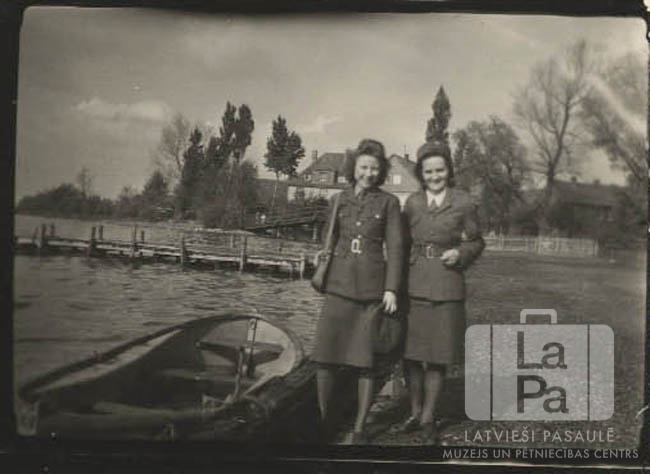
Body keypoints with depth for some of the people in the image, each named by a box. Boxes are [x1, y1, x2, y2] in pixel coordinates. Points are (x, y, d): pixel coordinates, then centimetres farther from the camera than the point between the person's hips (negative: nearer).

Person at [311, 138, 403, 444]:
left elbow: (395, 247, -1)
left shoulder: (388, 203, 3)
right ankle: (322, 418, 16)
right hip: (339, 287, 2)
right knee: (325, 356, -1)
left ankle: (360, 428, 12)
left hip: (373, 289, -2)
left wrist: (391, 289, -9)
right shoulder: (338, 201, 10)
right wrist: (322, 279, 17)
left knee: (366, 360, 1)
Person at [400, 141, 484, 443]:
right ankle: (415, 412, 24)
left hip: (446, 285, -2)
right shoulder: (412, 202, 7)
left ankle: (428, 416, 20)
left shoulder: (463, 202, 1)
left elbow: (477, 242, 9)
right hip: (413, 283, 2)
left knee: (438, 353, 4)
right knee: (410, 352, 6)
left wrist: (460, 253, -12)